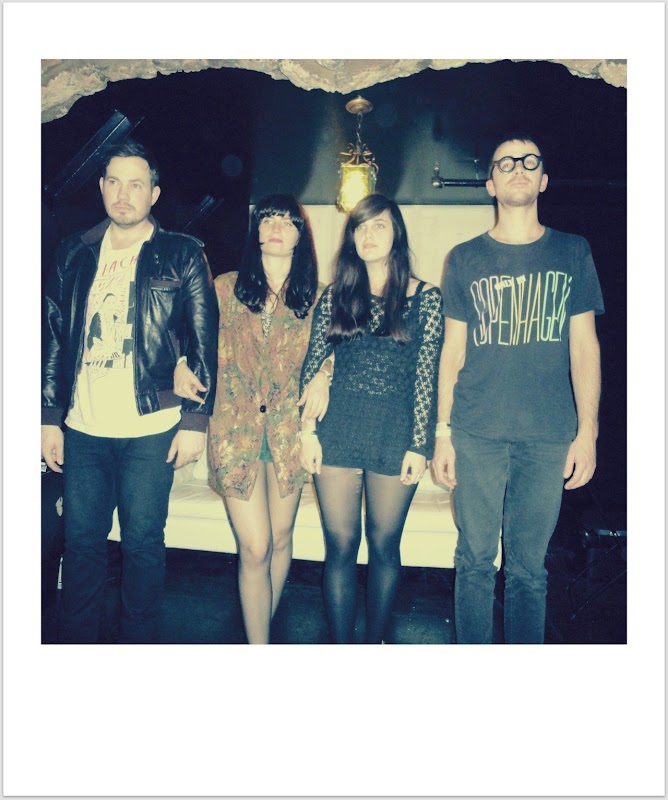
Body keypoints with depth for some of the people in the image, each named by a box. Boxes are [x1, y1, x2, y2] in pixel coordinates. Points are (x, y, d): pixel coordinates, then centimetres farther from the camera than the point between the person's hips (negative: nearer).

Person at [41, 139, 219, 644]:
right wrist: (50, 418, 8)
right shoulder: (75, 254, 10)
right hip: (82, 431, 3)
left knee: (143, 544, 6)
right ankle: (76, 643, 30)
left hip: (150, 431, -3)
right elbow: (55, 340, 11)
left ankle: (138, 645, 25)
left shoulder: (183, 256, 0)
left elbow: (205, 344, -1)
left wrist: (196, 421, -6)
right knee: (81, 542, 12)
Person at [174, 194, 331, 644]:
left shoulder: (315, 295, 5)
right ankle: (260, 644, 13)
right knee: (255, 548, -4)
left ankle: (261, 629, 37)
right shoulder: (227, 287, 4)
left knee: (280, 540, 13)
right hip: (236, 429, -1)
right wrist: (182, 365, -10)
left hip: (288, 429, 2)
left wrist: (324, 375, -7)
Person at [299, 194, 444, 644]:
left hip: (396, 433, -1)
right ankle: (342, 645, 19)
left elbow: (427, 376, -2)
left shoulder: (426, 297, 1)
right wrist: (308, 430, 1)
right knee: (341, 545, 5)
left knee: (384, 544, 11)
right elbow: (312, 366, 7)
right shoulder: (336, 295, 7)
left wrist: (419, 444, -5)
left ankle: (376, 641, 29)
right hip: (339, 432, 2)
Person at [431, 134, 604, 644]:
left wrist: (587, 431, -1)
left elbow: (584, 347, 6)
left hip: (549, 437, 0)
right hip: (477, 435, 0)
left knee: (529, 566, 9)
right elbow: (453, 351, 7)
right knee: (476, 560, 8)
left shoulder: (573, 253, 8)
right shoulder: (465, 259, 7)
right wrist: (442, 433, 2)